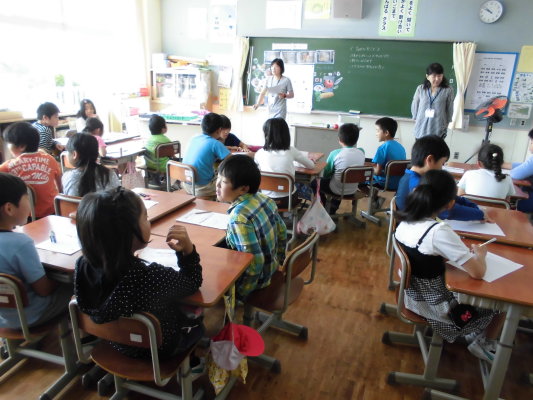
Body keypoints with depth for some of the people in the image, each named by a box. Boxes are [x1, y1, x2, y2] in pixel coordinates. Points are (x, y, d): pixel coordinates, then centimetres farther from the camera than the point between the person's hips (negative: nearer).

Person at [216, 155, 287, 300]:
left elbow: (254, 263, -31)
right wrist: (277, 262, 19)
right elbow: (282, 232, 5)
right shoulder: (264, 199, -7)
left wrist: (238, 293, -17)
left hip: (257, 277, -8)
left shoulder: (239, 218, -31)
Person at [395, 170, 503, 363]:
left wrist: (466, 252, 2)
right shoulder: (439, 231, -31)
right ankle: (486, 345, 35)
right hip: (436, 307, -6)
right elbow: (477, 272, -27)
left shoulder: (405, 221, -8)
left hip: (413, 295, 7)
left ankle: (473, 333, 39)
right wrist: (480, 254, -6)